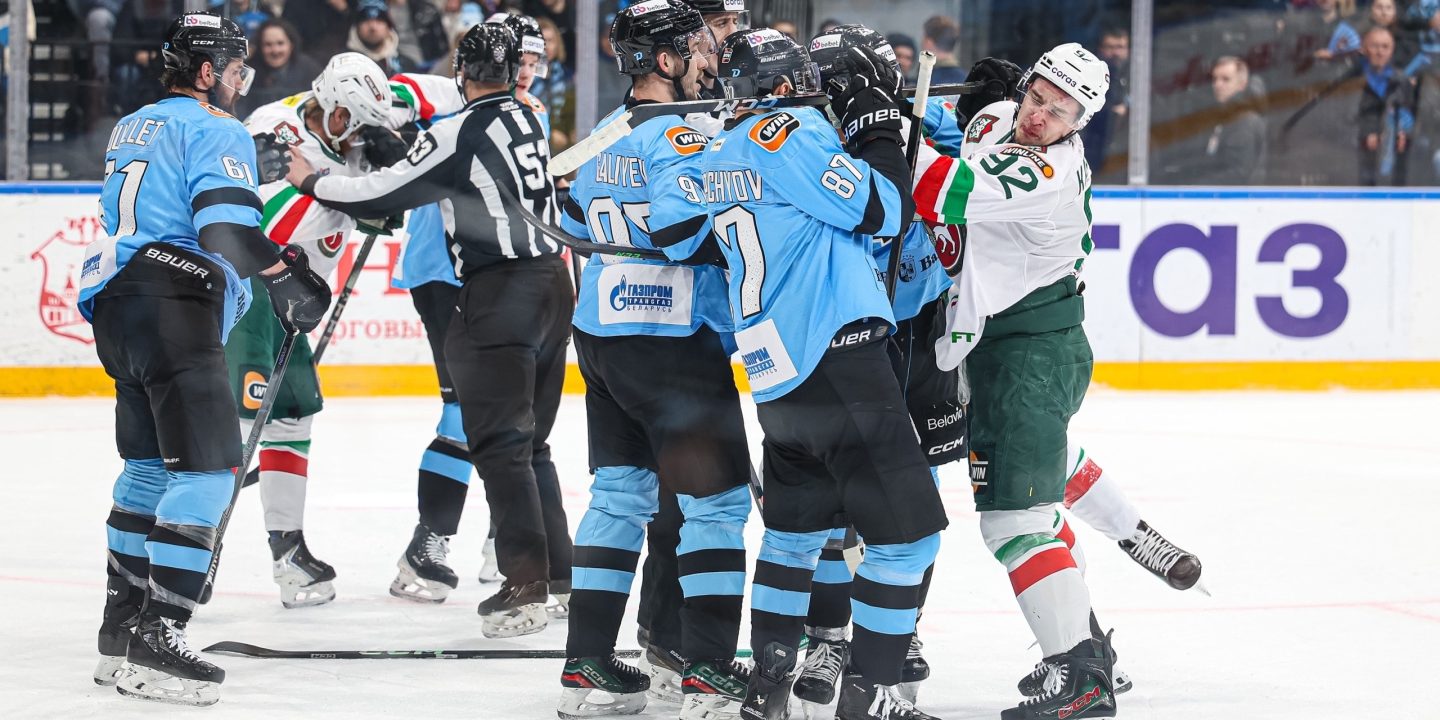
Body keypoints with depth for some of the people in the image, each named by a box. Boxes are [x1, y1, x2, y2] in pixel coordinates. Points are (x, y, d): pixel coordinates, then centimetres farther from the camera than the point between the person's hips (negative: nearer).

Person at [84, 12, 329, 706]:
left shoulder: (131, 128, 22)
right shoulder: (216, 130, -6)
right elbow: (225, 227, -20)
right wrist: (288, 275, -12)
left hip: (115, 308, 10)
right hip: (173, 312, -10)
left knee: (150, 465, 18)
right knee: (206, 469, -11)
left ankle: (121, 633, 21)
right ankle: (155, 644, -18)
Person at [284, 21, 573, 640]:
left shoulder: (458, 134, -14)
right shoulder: (525, 118, 11)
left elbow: (383, 195, -10)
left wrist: (312, 182, 5)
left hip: (499, 293, -8)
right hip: (552, 282, 8)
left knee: (500, 444, -6)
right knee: (529, 443, 17)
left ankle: (526, 584, -11)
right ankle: (557, 574, 20)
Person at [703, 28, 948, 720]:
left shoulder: (720, 156, 16)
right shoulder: (791, 133, -11)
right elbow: (881, 211, -12)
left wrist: (852, 124, 17)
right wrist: (877, 121, -1)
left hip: (775, 376, 9)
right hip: (838, 357, -9)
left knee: (795, 525, 23)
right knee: (906, 529, -2)